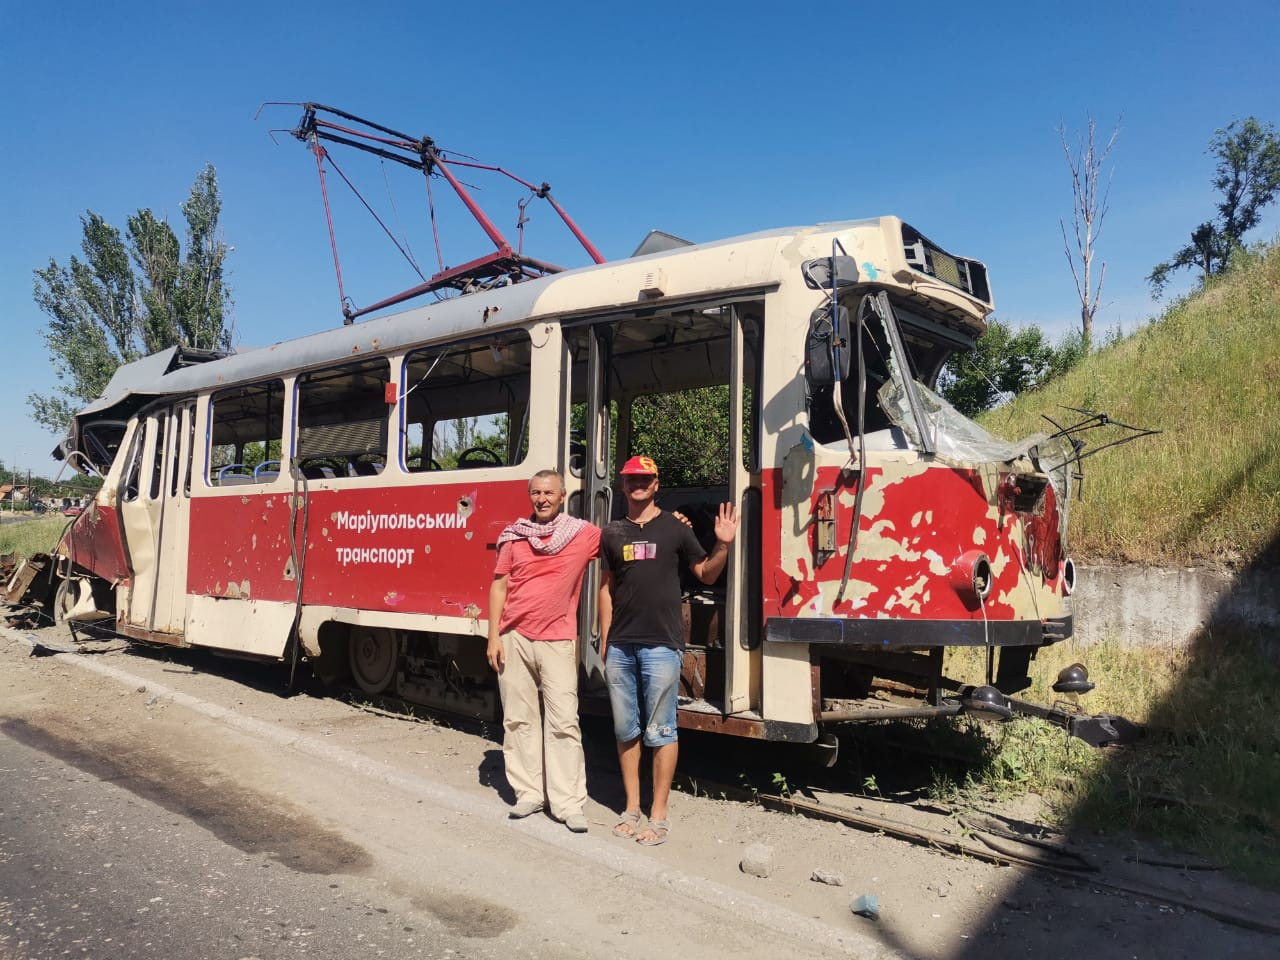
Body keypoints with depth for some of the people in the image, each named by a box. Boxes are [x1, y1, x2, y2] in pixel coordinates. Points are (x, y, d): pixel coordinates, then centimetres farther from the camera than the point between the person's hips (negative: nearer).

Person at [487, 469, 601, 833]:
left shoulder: (585, 534, 0)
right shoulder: (514, 535, 5)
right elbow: (499, 586, 7)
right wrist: (494, 636, 0)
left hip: (557, 642, -2)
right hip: (514, 639, 2)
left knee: (563, 722, -5)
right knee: (519, 719, 7)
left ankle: (568, 803, 2)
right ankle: (529, 792, 19)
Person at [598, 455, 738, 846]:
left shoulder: (674, 528, 1)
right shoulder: (612, 533, 11)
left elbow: (706, 574, 6)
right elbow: (607, 587, 14)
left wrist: (722, 545, -12)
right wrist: (604, 640, 10)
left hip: (661, 645, -4)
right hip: (620, 647, 4)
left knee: (660, 732, 1)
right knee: (626, 731, 10)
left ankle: (659, 814, 11)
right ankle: (632, 807, 22)